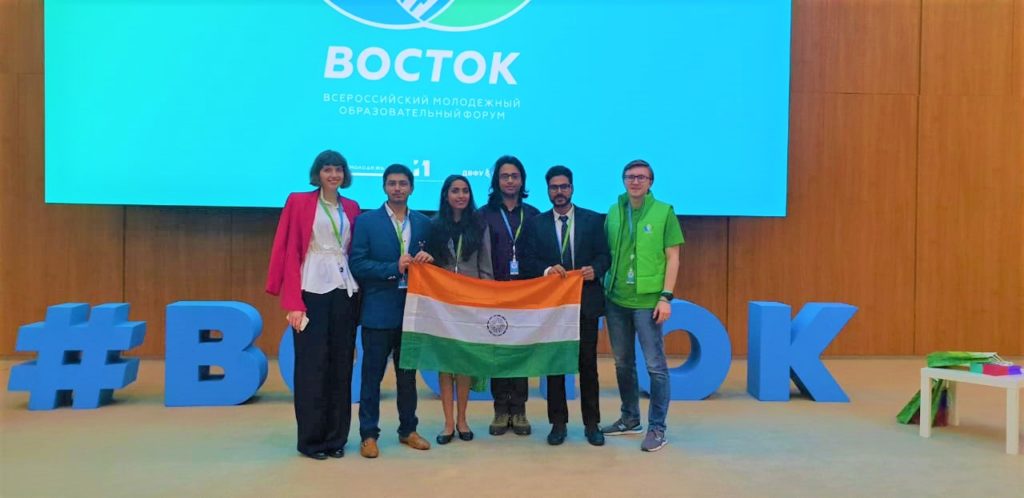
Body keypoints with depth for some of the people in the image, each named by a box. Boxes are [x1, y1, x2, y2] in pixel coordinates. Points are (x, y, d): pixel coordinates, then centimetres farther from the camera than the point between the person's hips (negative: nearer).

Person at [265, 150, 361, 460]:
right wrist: (293, 302, -11)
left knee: (341, 366, 6)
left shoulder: (351, 208, 13)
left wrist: (358, 291, 4)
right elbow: (289, 253, -4)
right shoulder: (298, 202, 0)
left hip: (345, 292, 4)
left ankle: (336, 438, 16)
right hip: (312, 291, -4)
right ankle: (311, 439, 9)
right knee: (312, 366, -2)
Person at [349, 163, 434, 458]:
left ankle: (408, 430, 25)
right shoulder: (366, 221, -2)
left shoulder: (423, 223, 9)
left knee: (408, 375, 13)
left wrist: (427, 259, -9)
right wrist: (394, 268, -17)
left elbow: (430, 263, 13)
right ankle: (368, 434, 13)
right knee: (372, 375, 3)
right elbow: (357, 265, -9)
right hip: (378, 311, -3)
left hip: (413, 310, 4)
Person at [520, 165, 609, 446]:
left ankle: (591, 423, 16)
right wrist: (547, 270, -18)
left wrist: (595, 269, -18)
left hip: (585, 301, 0)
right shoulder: (536, 224, 6)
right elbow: (528, 261, 1)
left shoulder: (593, 220, 5)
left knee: (588, 364, 5)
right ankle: (558, 423, 16)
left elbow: (604, 255, 3)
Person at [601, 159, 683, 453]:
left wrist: (666, 296, -10)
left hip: (648, 300, -4)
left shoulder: (664, 212, -2)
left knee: (655, 366, 0)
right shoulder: (613, 212, 8)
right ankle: (630, 419, 28)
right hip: (616, 299, 4)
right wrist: (605, 287, 6)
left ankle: (657, 428, 10)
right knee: (623, 363, 13)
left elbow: (672, 257, -4)